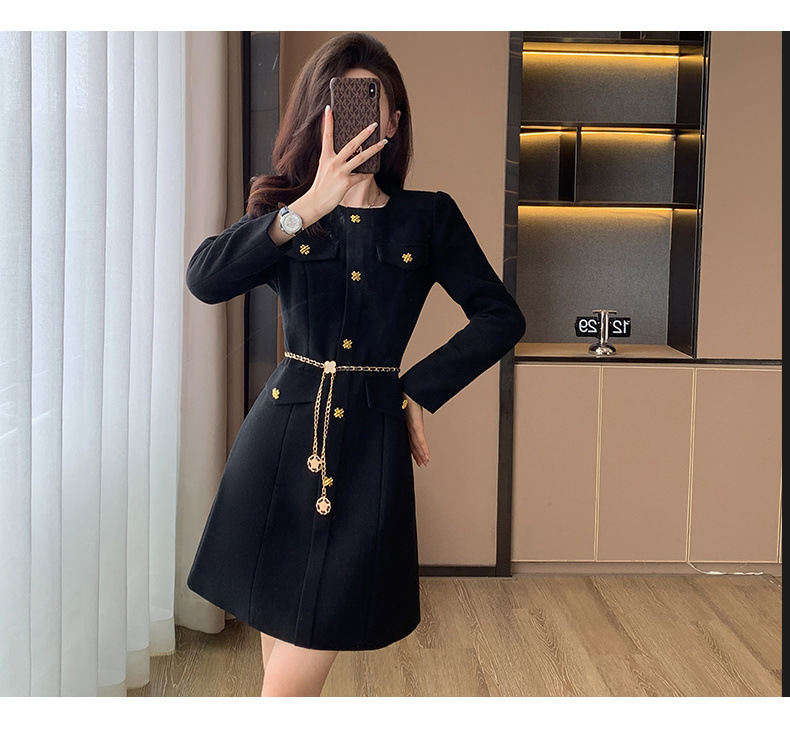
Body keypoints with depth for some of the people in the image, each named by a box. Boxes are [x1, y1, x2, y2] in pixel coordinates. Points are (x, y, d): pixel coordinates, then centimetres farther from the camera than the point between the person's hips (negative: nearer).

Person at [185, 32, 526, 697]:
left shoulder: (428, 216, 7)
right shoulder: (285, 210, 8)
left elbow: (502, 317, 8)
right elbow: (205, 280, -12)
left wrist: (420, 391, 1)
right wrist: (307, 208, -22)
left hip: (370, 444, -2)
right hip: (279, 441, 2)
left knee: (288, 690, -2)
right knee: (282, 664, 8)